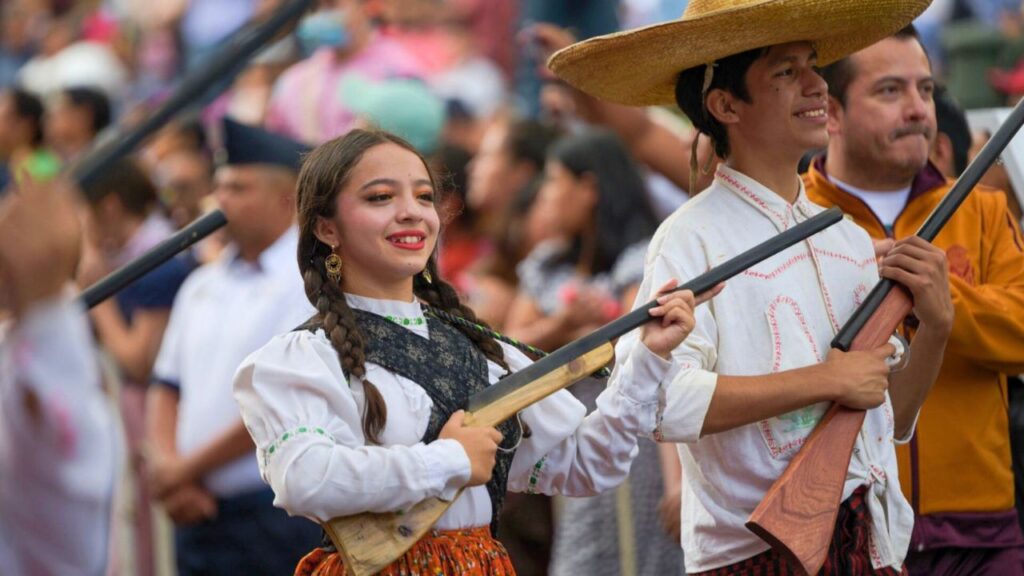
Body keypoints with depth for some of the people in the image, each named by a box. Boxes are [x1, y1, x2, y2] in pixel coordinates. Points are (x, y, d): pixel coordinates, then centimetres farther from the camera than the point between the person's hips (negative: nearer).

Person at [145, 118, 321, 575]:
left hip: (277, 516, -7)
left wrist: (188, 469, -9)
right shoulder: (203, 285, 16)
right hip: (200, 515, 7)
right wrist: (164, 461, -4)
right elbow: (166, 387, 17)